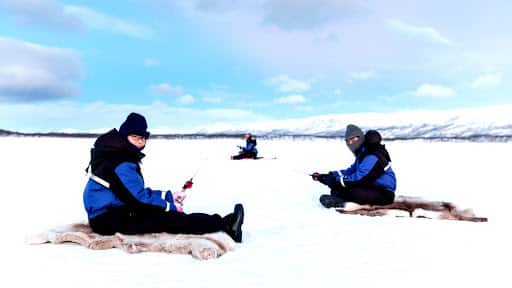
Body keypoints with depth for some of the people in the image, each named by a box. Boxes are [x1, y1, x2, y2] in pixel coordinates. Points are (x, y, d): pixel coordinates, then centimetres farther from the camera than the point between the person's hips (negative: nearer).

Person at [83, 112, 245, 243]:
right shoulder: (121, 165, -21)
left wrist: (169, 197, 8)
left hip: (115, 210, 10)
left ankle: (220, 223, -8)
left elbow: (139, 192, 15)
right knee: (167, 220, -18)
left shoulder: (123, 156, 12)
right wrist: (170, 206, -8)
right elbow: (139, 197, -20)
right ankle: (225, 225, -19)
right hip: (107, 220, -10)